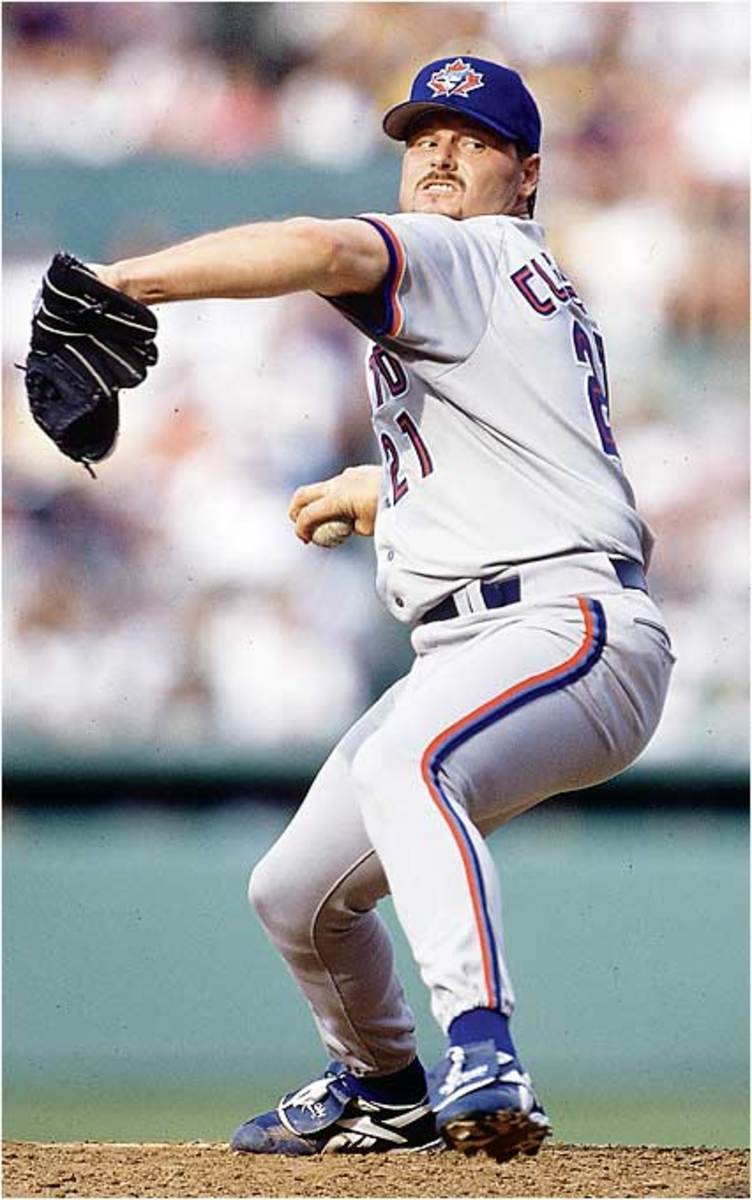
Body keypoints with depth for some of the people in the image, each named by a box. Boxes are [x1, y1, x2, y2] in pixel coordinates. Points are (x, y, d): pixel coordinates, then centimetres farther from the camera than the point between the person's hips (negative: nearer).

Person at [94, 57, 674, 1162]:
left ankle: (483, 1057, -54)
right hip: (463, 652, 10)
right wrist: (383, 489, 53)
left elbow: (324, 251, -25)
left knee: (402, 768, -41)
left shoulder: (474, 257, -4)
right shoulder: (525, 295, 26)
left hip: (568, 626, -10)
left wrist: (118, 282, -26)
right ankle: (383, 1091, 42)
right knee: (296, 895, 15)